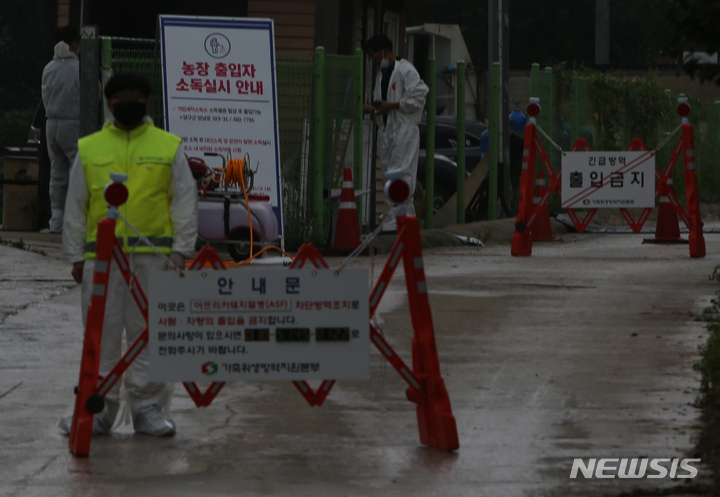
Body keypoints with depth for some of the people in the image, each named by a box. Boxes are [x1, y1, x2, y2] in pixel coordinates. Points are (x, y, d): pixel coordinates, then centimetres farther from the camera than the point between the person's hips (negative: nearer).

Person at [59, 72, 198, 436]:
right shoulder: (89, 149, 11)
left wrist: (181, 251, -2)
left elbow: (185, 202, 7)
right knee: (101, 333, 4)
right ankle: (97, 408, 10)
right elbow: (75, 207, 13)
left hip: (153, 255, -1)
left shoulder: (168, 147, 8)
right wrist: (76, 256, 6)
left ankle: (148, 408, 7)